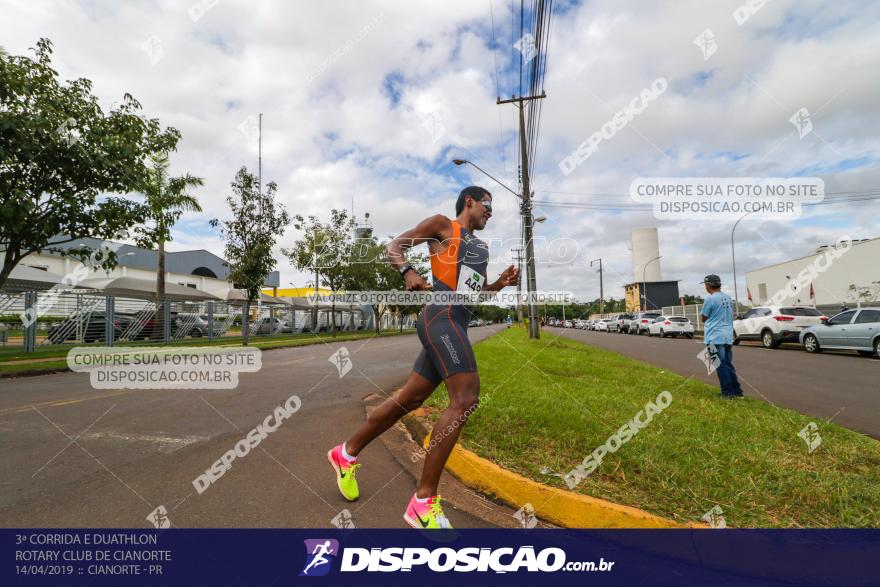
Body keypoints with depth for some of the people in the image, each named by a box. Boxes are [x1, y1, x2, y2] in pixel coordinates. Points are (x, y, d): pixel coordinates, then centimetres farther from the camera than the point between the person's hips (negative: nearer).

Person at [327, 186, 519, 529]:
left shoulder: (482, 247, 28)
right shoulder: (442, 225, 6)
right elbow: (394, 248, 4)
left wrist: (501, 284, 12)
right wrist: (408, 272, -17)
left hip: (457, 324, 9)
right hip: (441, 317, -9)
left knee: (409, 400, 11)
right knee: (466, 398, -20)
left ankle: (347, 453, 28)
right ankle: (424, 501, -13)